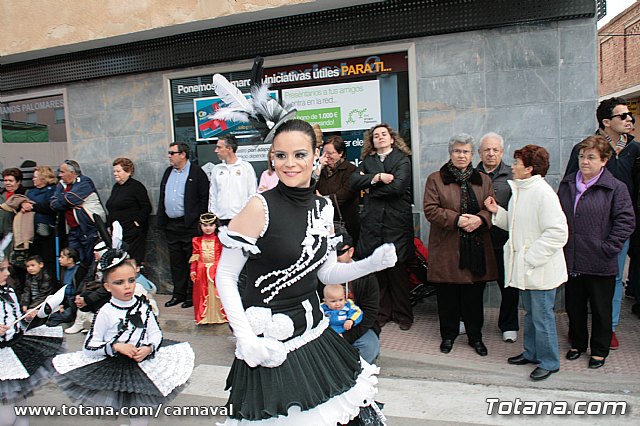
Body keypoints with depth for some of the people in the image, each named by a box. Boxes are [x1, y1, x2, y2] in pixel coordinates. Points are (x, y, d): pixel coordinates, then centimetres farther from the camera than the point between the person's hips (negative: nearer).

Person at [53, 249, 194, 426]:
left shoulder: (143, 307, -4)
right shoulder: (106, 312, -14)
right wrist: (115, 346, -23)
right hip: (112, 369, -3)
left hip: (143, 364, 3)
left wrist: (149, 348, -18)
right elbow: (89, 347, -12)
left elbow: (156, 333, 1)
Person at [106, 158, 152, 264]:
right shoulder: (116, 187, 17)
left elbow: (147, 207, -9)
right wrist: (109, 225, 16)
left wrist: (137, 221, -15)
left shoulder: (136, 186, -6)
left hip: (133, 233, -7)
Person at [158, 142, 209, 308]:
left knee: (191, 261, 1)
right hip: (170, 225, 7)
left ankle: (192, 295, 11)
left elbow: (204, 198, -9)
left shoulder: (197, 173, -7)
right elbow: (162, 196, 18)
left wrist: (198, 220, -12)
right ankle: (179, 294, 24)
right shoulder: (168, 172, 14)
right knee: (175, 261, 13)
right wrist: (161, 219, 11)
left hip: (189, 225, -7)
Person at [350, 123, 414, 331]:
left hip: (396, 222, -3)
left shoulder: (402, 159, 4)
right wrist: (377, 177, -12)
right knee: (376, 269, 4)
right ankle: (381, 313, 17)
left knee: (398, 270, 2)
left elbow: (397, 186, -12)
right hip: (372, 222, 3)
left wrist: (370, 187, -1)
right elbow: (353, 181, -1)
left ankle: (402, 314, 16)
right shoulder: (367, 161, 16)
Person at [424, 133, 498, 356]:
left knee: (474, 294, 9)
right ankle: (448, 335, 23)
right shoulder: (435, 179, 2)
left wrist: (480, 218, -13)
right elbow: (430, 210, -7)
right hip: (447, 249, -2)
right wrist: (457, 219, -17)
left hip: (476, 248, 3)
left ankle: (475, 336, 26)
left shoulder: (483, 180, 13)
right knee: (448, 295, 6)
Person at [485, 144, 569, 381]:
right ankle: (531, 353, 36)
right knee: (530, 313, 21)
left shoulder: (543, 193, -19)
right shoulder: (519, 190, 9)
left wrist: (530, 257, -22)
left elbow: (557, 233, -23)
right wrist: (497, 212, 3)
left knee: (542, 316, 4)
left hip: (540, 269, -9)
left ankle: (549, 362, 21)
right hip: (523, 267, 9)